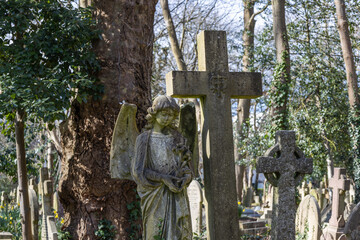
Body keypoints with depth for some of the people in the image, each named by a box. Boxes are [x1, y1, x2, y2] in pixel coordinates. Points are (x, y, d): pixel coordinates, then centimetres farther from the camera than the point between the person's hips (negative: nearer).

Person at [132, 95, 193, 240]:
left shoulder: (177, 138, 14)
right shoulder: (144, 139, 2)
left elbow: (186, 167, 15)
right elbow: (139, 171, -5)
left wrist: (185, 178, -8)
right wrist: (164, 179, -16)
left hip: (177, 196, 4)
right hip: (156, 196, -4)